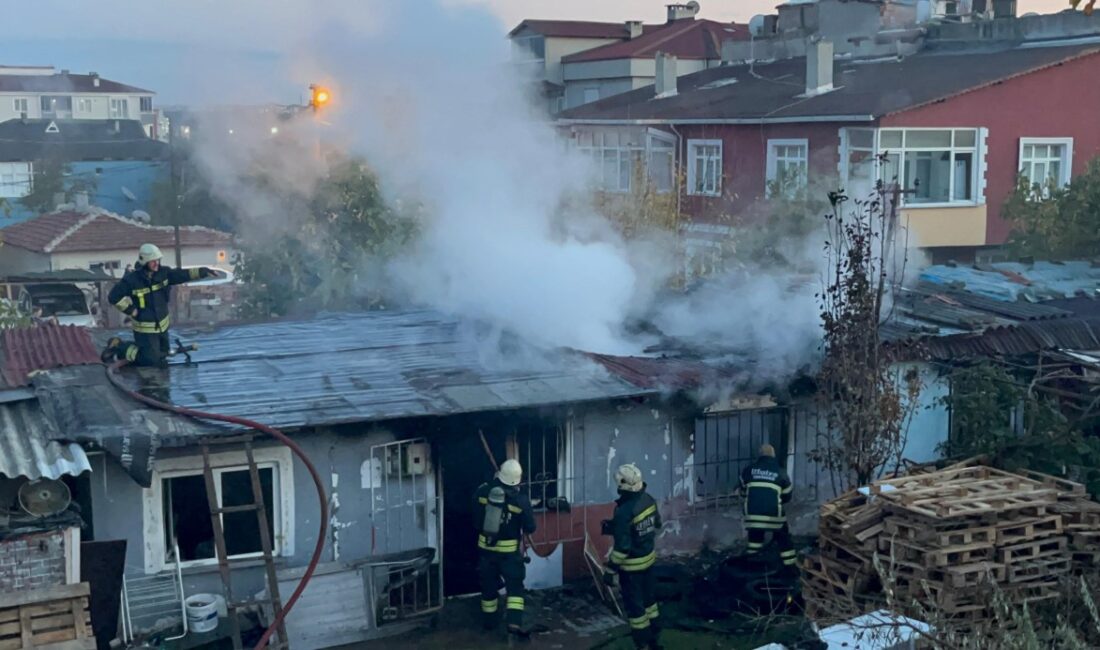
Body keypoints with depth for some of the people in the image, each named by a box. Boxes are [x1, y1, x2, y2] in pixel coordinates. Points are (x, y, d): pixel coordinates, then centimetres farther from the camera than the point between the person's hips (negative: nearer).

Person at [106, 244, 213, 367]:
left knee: (163, 354, 22)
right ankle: (121, 351, 19)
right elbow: (114, 297, -19)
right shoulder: (131, 280, -22)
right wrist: (131, 311, -19)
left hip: (162, 325, 6)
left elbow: (181, 275, -12)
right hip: (145, 328, -6)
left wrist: (202, 272, -25)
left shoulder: (162, 273, -7)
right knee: (151, 360, -1)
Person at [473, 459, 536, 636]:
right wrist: (522, 530, 13)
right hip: (509, 549, -3)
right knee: (515, 585, 3)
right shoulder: (521, 499, -16)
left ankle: (489, 621, 27)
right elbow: (530, 528, -7)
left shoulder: (483, 491, -8)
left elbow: (475, 517, 6)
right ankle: (514, 622, -11)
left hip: (485, 546, 3)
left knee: (488, 585, 16)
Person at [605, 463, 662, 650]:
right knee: (648, 596, 22)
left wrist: (610, 571, -17)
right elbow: (657, 524, 10)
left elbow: (622, 547, -27)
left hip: (632, 564, -8)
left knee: (634, 603, 7)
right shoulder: (648, 499, -7)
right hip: (649, 557, 8)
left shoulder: (624, 511, -30)